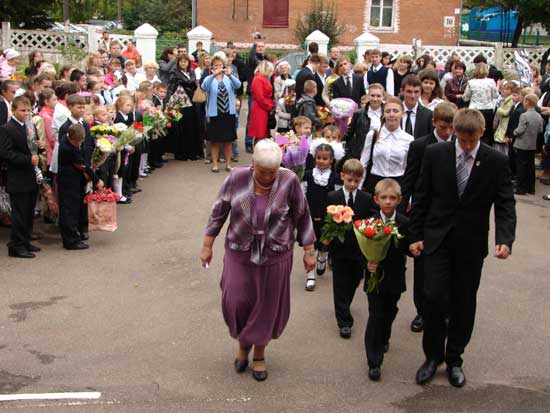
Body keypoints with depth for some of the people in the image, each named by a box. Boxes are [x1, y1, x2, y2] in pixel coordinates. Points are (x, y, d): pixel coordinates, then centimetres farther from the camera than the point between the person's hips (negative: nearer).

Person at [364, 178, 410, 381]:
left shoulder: (405, 223, -6)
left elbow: (408, 249, -3)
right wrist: (367, 263, -24)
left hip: (395, 278, 2)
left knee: (390, 312, 20)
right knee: (376, 316, -4)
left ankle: (384, 339, 51)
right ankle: (374, 363, 1)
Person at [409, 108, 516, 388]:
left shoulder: (496, 162, -5)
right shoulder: (435, 154, -3)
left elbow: (505, 205, -7)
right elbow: (421, 197, 3)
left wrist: (505, 239, -22)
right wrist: (416, 236, 1)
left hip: (472, 243, 1)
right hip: (438, 239, 0)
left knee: (464, 302, 9)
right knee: (435, 297, -8)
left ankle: (454, 359, 27)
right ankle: (432, 355, 14)